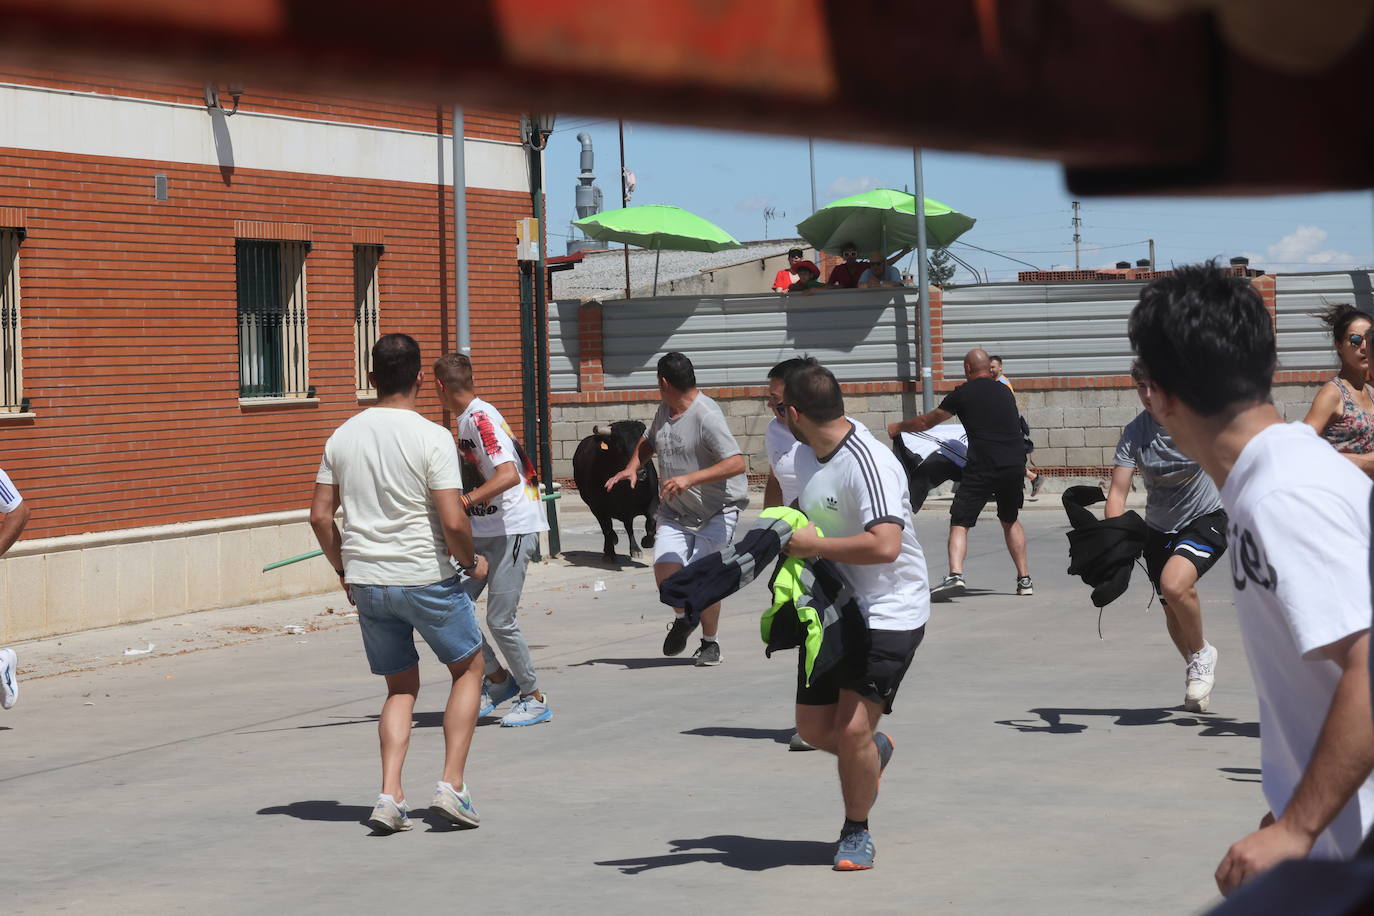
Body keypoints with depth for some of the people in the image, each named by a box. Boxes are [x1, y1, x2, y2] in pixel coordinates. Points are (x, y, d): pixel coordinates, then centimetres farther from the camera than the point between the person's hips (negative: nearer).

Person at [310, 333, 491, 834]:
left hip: (366, 582, 5)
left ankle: (390, 794, 1)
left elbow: (320, 515, 6)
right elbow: (453, 522, -18)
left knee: (400, 686, 17)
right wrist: (471, 561, 0)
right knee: (468, 667, 16)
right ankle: (451, 785, 6)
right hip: (427, 578, -5)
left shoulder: (343, 436, 3)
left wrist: (344, 569, 18)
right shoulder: (431, 437, -13)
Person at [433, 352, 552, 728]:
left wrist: (464, 501, -36)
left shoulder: (481, 417, -17)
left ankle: (534, 698, 11)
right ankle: (498, 679, 19)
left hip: (513, 528, -9)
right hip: (483, 530, 9)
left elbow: (509, 475, -30)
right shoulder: (465, 420, 12)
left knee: (500, 620, -6)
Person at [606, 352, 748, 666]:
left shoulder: (706, 416, -22)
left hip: (717, 510, -6)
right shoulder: (665, 410, 5)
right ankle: (683, 618, 20)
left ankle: (710, 643, 10)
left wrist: (690, 479, -36)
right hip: (675, 509, 6)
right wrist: (632, 467, 7)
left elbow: (736, 463, -29)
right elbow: (649, 440, 26)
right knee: (665, 568, -11)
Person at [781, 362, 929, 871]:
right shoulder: (806, 456, 6)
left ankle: (856, 832, 9)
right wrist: (786, 538, 7)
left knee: (852, 729, -14)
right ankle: (875, 751, 41)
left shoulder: (868, 463, -23)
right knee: (813, 727, 9)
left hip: (888, 614, -8)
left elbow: (884, 545, -35)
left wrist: (815, 545, -25)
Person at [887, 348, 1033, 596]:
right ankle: (1025, 579, 22)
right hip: (1015, 465, 5)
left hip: (982, 468, -5)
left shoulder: (963, 394, 4)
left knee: (959, 522, -1)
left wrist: (898, 427, 33)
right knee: (1010, 520, 24)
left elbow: (926, 422, 15)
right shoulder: (1005, 392, 18)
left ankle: (955, 574, -23)